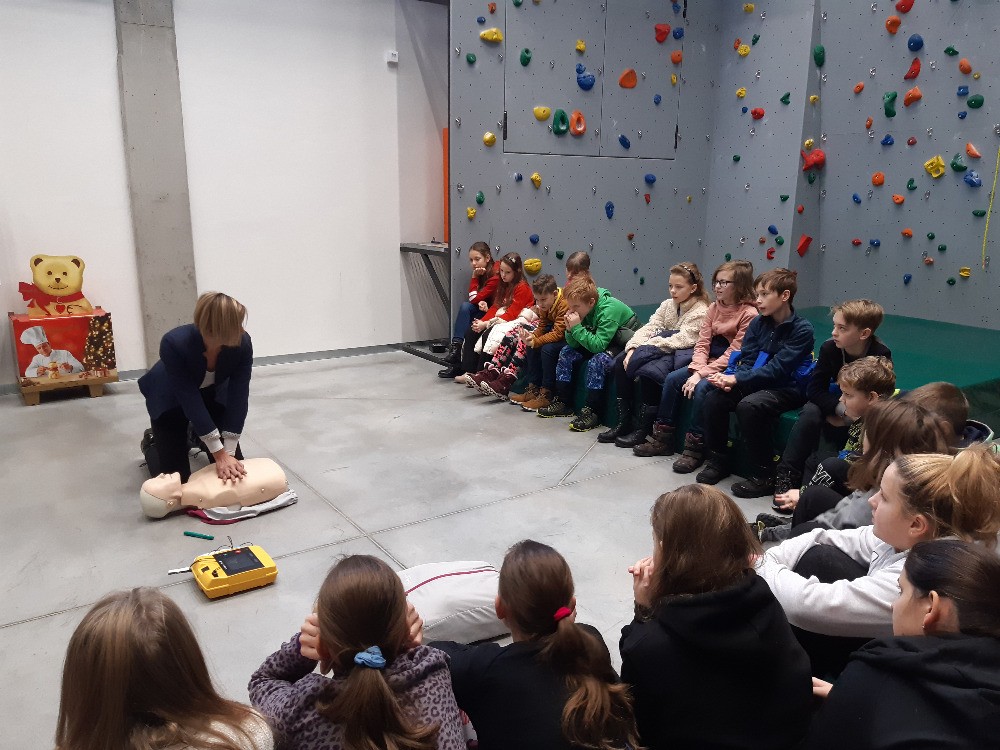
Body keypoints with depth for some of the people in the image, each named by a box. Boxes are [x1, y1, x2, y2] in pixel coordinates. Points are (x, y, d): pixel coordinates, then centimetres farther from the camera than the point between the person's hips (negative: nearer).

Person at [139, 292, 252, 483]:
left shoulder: (242, 343, -31)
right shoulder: (174, 343, -39)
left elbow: (239, 397, -28)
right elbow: (189, 399, -37)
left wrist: (228, 453, -33)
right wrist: (220, 454, -38)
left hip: (213, 393, 3)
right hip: (170, 398, -3)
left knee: (234, 465, 0)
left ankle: (197, 436, 28)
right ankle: (151, 442, 25)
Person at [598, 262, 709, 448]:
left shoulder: (700, 311, -10)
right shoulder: (668, 305, 12)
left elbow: (681, 340, -22)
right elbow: (649, 328, 1)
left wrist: (647, 345, -22)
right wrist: (633, 348, -17)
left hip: (680, 356, -8)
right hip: (661, 353, 8)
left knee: (649, 370, -34)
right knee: (621, 362, -11)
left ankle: (643, 428, -20)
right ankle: (623, 422, -7)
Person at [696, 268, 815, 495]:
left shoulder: (802, 329, -12)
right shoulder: (758, 323, 7)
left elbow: (777, 368, -19)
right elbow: (747, 361, 3)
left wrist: (736, 379, -26)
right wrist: (730, 380, -19)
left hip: (786, 389, -6)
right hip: (755, 383, 6)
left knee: (749, 405, -34)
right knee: (713, 398, -19)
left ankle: (764, 476, -19)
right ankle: (717, 460, -1)